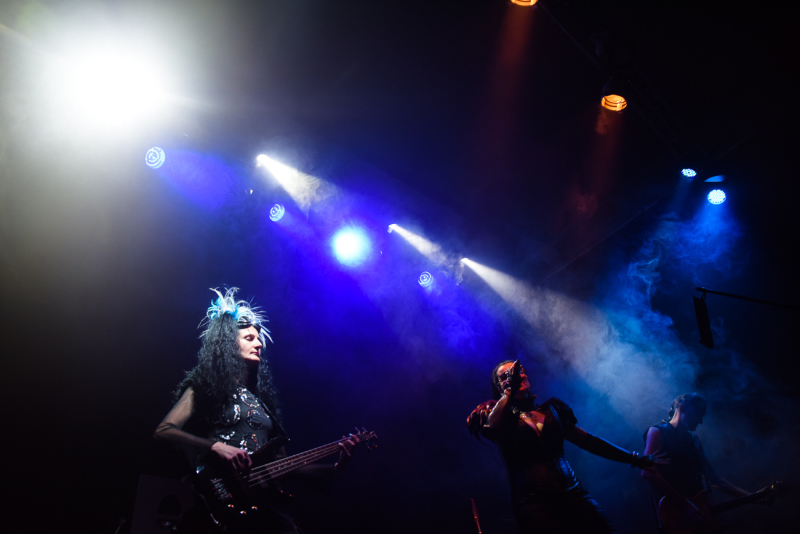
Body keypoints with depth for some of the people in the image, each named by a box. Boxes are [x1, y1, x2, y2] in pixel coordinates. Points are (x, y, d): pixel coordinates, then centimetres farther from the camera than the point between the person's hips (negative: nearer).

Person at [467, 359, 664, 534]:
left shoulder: (551, 410, 20)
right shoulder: (499, 414, 9)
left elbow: (588, 440, 22)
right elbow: (489, 429, -15)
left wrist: (635, 459, 22)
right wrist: (510, 390, -5)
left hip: (572, 493, 4)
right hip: (533, 500, -4)